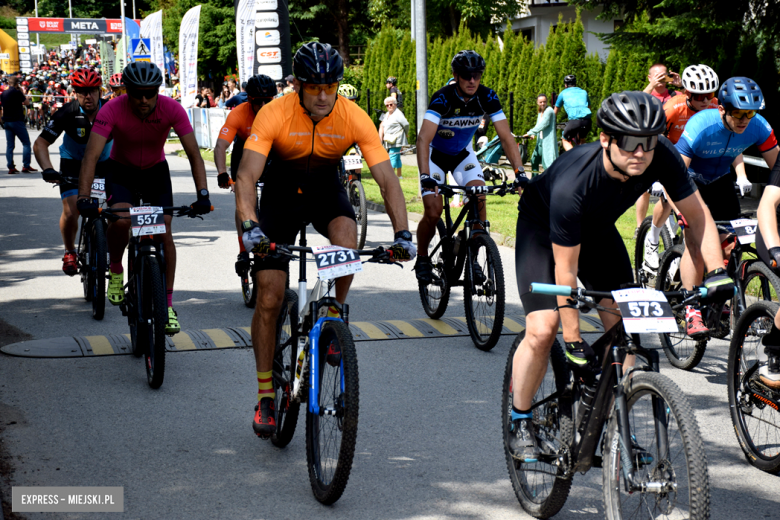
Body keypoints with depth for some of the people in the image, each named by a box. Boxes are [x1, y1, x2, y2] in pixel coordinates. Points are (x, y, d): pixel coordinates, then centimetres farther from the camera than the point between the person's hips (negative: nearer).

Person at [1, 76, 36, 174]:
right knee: (26, 143, 0)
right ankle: (26, 166, -6)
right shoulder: (17, 92, -10)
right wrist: (23, 93, 6)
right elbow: (27, 102, -3)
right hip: (17, 121, -7)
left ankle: (11, 167, 2)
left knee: (10, 145, 6)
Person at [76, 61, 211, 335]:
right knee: (121, 219, -29)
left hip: (155, 170, 1)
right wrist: (83, 197, -46)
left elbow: (194, 153, -25)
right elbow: (92, 155, -34)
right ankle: (115, 270, 0)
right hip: (121, 171, -1)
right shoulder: (112, 110, -29)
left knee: (164, 232, -10)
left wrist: (202, 194, -37)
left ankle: (167, 305, 1)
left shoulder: (171, 109, -26)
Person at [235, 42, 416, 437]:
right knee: (269, 298, -7)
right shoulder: (275, 114, -28)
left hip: (326, 188, 1)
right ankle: (265, 394, 6)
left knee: (346, 241, -34)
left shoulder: (354, 118, -24)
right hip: (282, 190, -1)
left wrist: (402, 232, -39)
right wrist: (250, 225, -53)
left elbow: (386, 178, -25)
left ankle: (334, 316, -5)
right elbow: (247, 175, -36)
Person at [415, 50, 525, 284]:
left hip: (463, 153, 3)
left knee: (479, 196, -21)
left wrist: (519, 171, -33)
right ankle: (422, 258, 9)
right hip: (436, 154, -3)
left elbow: (506, 137, -20)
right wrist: (425, 176, -53)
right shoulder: (443, 98, -31)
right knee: (433, 212, -17)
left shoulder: (487, 97, -20)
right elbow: (423, 138, -40)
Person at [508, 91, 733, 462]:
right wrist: (574, 343, -29)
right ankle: (520, 424, 1)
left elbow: (696, 213, -12)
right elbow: (566, 269, -32)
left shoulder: (662, 157, -28)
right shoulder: (572, 184, -40)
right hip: (541, 226, -5)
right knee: (542, 330, -18)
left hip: (598, 228, 5)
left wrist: (716, 272, -25)